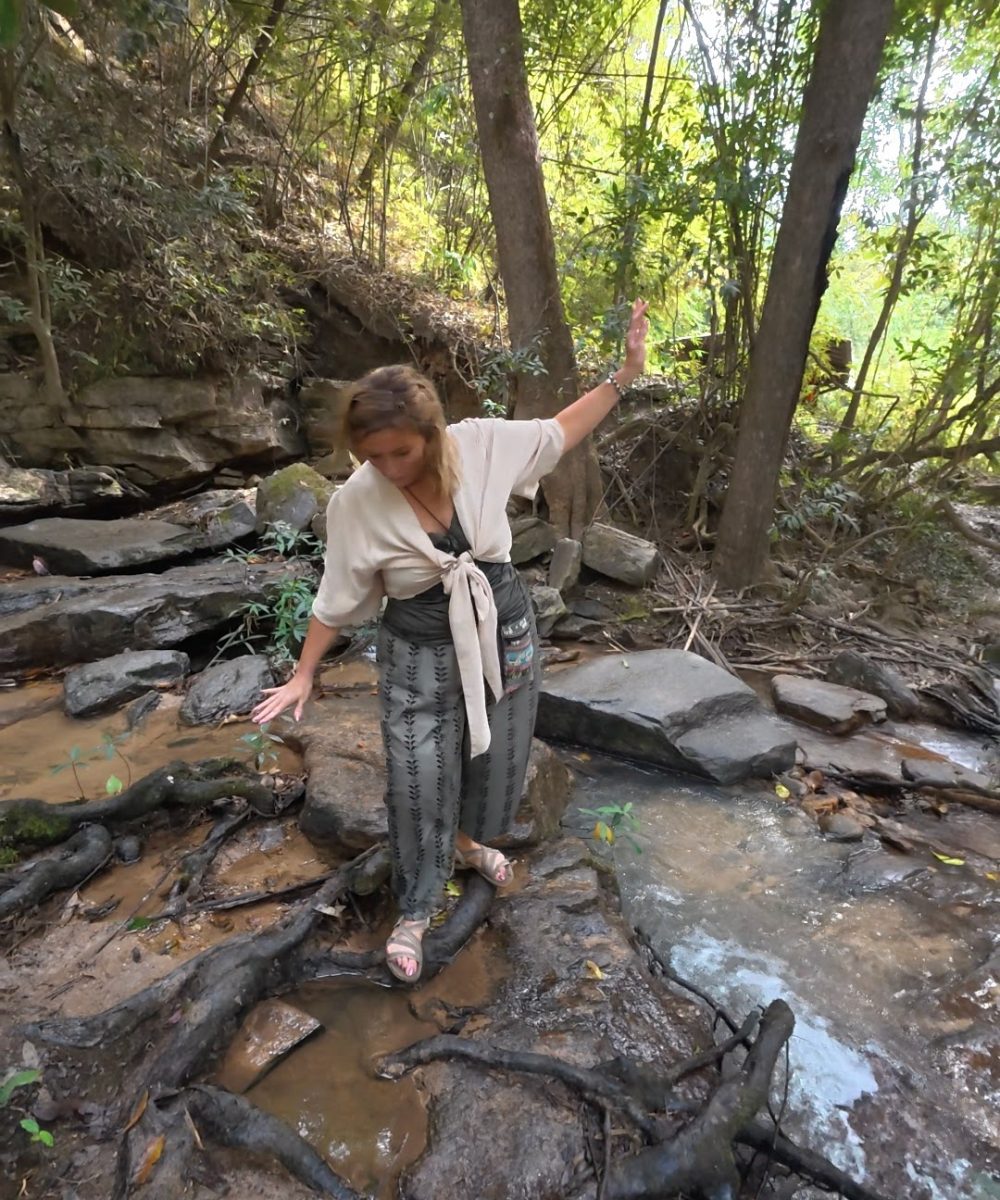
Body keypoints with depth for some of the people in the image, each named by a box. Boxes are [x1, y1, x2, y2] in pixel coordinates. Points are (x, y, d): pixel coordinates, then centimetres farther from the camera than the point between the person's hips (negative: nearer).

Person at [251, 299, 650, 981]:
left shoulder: (481, 445, -14)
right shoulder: (356, 502, -17)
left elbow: (562, 432, 2)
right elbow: (339, 598, -6)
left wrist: (625, 374, -1)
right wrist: (304, 677, -2)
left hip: (504, 632, 3)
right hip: (420, 654, -2)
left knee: (496, 756, 20)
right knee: (420, 783, 3)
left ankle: (468, 841, 54)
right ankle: (416, 908, 31)